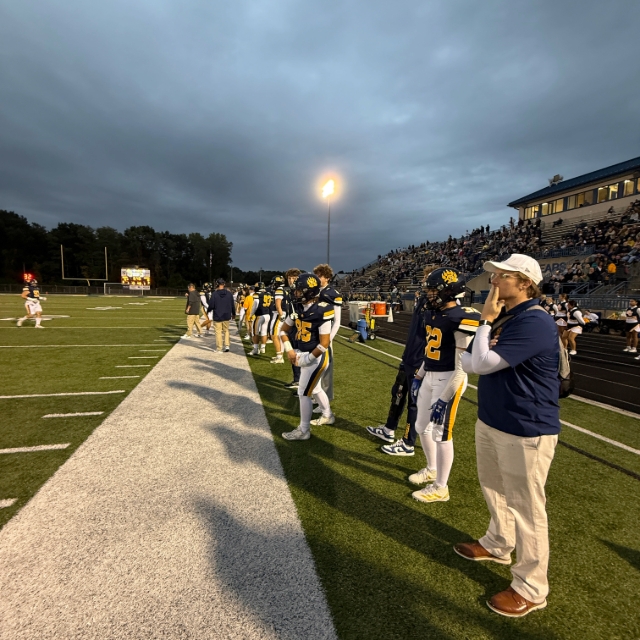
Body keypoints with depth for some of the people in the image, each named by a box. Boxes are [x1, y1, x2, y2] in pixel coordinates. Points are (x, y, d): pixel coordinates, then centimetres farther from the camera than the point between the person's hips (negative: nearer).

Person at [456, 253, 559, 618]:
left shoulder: (535, 322, -22)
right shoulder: (503, 318, 7)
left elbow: (483, 363, -25)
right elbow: (469, 363, 8)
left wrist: (487, 321, -15)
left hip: (525, 431, -9)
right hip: (491, 421, 9)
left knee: (525, 507, 6)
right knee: (494, 490, 25)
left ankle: (531, 589, 26)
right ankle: (498, 546, 49)